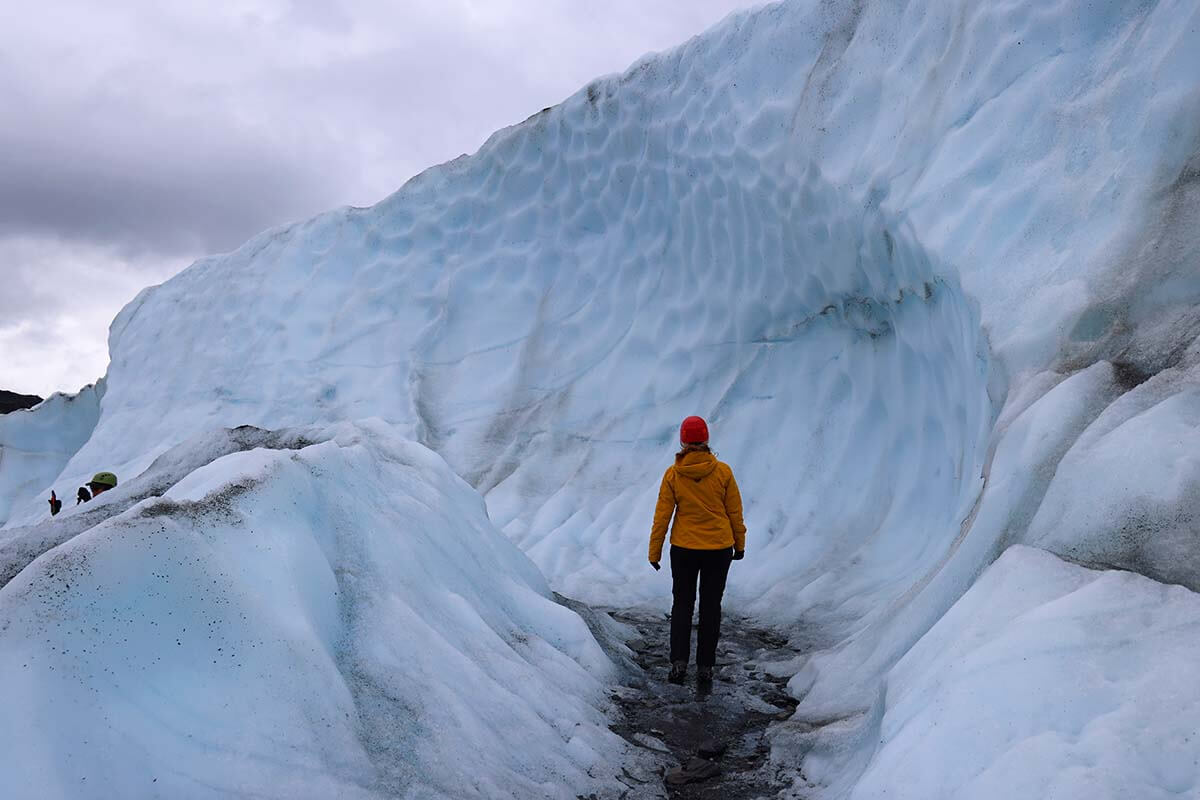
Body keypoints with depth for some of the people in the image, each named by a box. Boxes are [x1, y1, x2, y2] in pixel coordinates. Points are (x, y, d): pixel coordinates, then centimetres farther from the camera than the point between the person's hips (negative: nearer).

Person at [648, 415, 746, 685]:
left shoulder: (672, 474, -9)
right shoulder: (722, 471, -9)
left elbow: (662, 516, -5)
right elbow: (735, 512, -1)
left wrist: (654, 551, 4)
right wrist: (739, 543, 13)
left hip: (683, 548, 0)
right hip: (719, 548, 0)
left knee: (682, 604, 13)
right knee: (711, 606, 11)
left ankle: (679, 661, 0)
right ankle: (705, 667, 13)